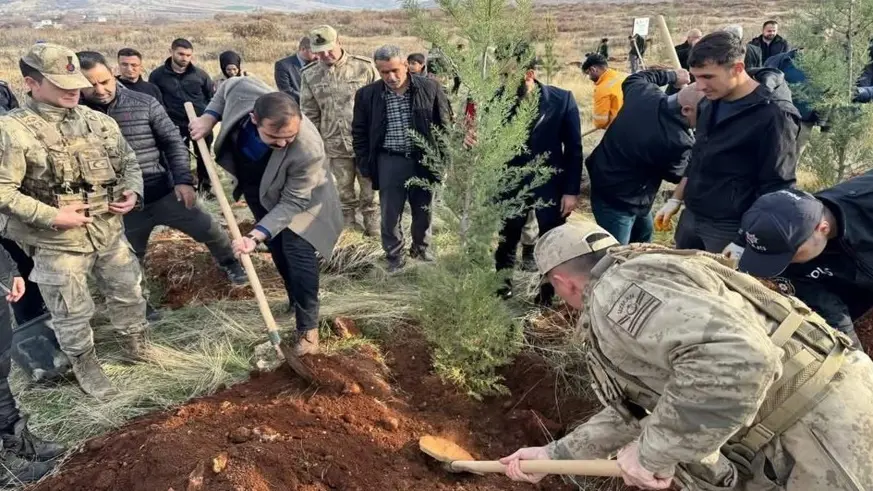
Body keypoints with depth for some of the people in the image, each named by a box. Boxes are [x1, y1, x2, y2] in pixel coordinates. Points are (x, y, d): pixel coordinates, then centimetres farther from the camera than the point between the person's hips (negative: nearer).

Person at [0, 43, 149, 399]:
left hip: (110, 233, 5)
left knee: (128, 293, 19)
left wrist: (133, 191, -5)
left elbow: (129, 162, 15)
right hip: (57, 244, -5)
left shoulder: (99, 122, 2)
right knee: (72, 313, 10)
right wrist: (52, 216, -21)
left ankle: (137, 349, 44)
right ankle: (85, 367, 34)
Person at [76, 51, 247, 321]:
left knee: (208, 228, 6)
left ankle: (229, 263, 35)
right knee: (131, 259, 15)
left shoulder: (145, 104, -8)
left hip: (165, 194, 0)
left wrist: (183, 180, -11)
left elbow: (173, 142, -2)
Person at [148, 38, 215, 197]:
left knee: (203, 157, 13)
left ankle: (205, 186, 29)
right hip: (176, 126, -1)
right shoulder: (158, 75, -3)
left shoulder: (200, 74, 1)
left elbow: (212, 96, 9)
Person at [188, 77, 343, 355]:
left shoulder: (308, 150, -44)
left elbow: (292, 203, -33)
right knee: (278, 251, 16)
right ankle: (294, 301, 37)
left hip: (298, 195, -5)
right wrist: (209, 117, -15)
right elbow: (229, 86, -5)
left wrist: (257, 235, -39)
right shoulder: (244, 91, -33)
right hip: (257, 190, 5)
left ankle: (307, 327, 1)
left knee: (298, 254, -12)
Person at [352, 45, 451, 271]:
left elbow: (445, 124, 3)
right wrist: (366, 166, 2)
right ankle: (394, 257, 25)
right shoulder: (367, 95, -3)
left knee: (424, 211, 14)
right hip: (389, 162, 0)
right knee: (390, 214, 6)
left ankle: (422, 249, 37)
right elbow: (359, 133, 6)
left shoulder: (430, 88, -5)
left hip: (424, 160, 0)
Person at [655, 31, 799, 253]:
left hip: (731, 228, -7)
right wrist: (675, 199, 16)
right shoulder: (710, 103, 5)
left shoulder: (773, 115, -19)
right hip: (691, 217, 8)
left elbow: (775, 189, -18)